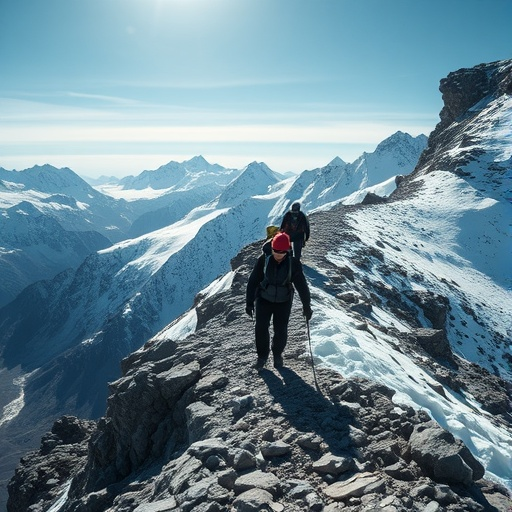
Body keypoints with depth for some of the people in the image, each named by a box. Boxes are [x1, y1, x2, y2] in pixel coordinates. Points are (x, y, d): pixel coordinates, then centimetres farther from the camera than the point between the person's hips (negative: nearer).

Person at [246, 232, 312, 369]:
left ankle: (277, 354, 32)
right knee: (260, 328, -5)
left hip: (283, 302, 0)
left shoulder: (293, 263, -17)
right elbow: (253, 281, -9)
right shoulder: (264, 259, -17)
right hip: (264, 299, 0)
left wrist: (306, 306, -5)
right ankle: (262, 355, 20)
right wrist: (249, 302, -7)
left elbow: (302, 285, -9)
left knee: (281, 331, 3)